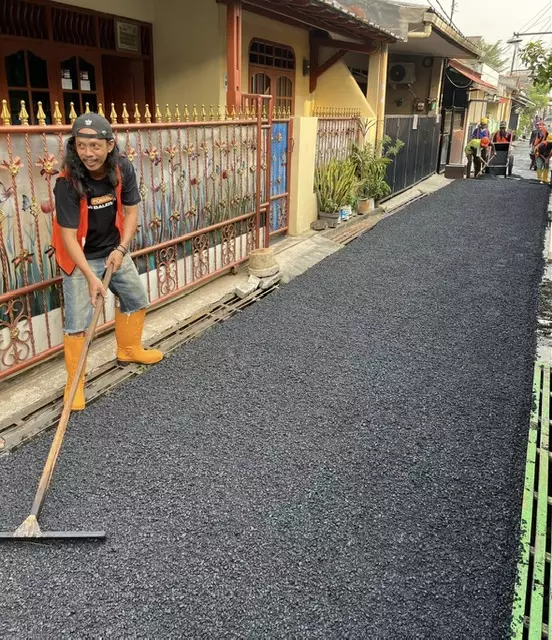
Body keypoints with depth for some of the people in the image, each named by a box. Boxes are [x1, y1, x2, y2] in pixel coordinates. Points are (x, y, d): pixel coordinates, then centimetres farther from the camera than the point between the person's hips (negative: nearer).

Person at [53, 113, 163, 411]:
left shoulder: (123, 169, -14)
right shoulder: (67, 183, -28)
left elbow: (131, 211, -6)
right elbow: (68, 236, -29)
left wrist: (121, 249, -20)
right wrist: (90, 277, -38)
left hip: (114, 250, 6)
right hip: (80, 257, -5)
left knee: (137, 299, 18)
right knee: (77, 320, -8)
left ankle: (129, 349, 42)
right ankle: (74, 383, 7)